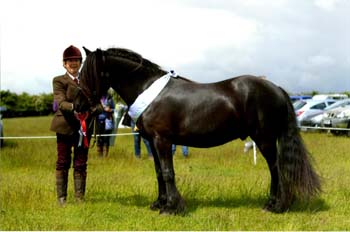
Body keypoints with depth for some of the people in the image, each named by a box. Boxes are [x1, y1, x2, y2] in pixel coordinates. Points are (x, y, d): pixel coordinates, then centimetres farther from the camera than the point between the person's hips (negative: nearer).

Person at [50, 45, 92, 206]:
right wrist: (73, 107, -32)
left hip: (83, 127, 4)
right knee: (63, 163, 4)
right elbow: (60, 103, -13)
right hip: (65, 126, -3)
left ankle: (79, 197, 13)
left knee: (81, 164, 6)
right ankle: (61, 197, 11)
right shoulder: (59, 81, 1)